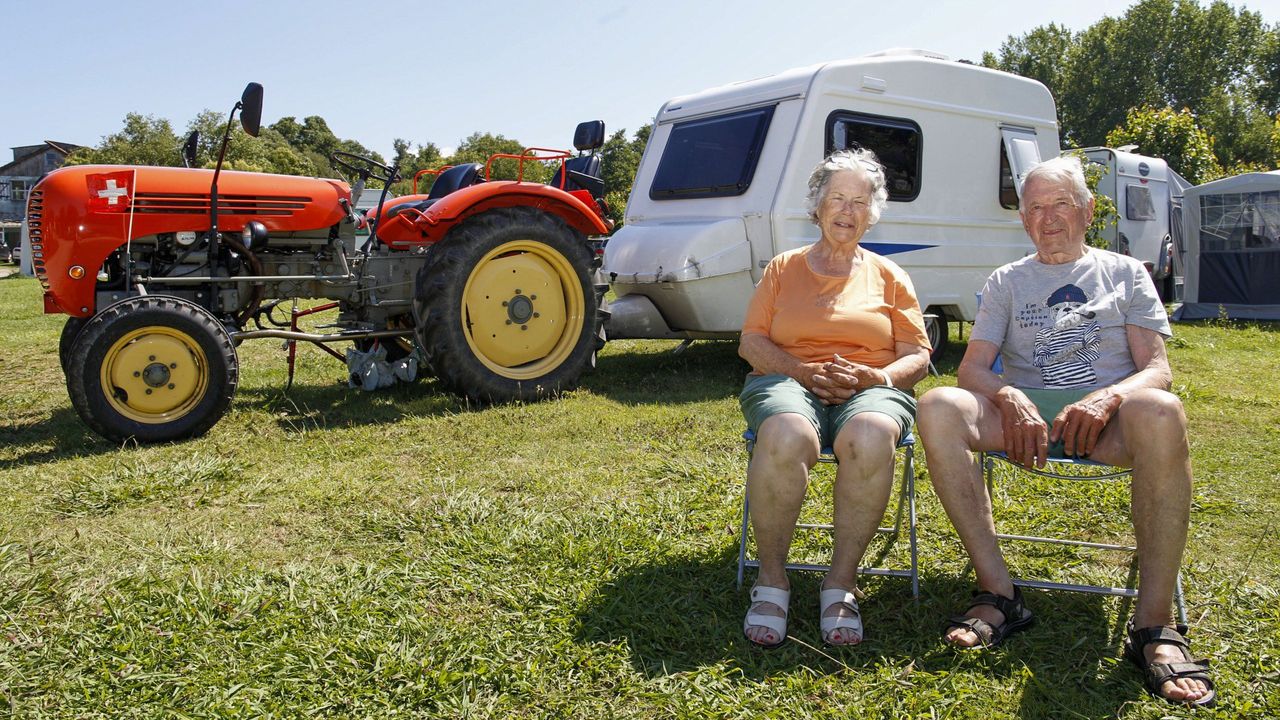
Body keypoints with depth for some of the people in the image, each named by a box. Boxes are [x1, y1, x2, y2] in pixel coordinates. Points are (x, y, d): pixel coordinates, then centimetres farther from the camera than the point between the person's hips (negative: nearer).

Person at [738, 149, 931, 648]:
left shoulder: (888, 276, 19)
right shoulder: (783, 268, 18)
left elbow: (917, 356, 12)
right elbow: (751, 342, 8)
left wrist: (876, 376, -11)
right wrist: (806, 371, -11)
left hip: (871, 388, 1)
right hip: (787, 382, 0)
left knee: (871, 437, -39)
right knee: (787, 437, -39)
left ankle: (841, 582, -25)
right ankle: (771, 580, -23)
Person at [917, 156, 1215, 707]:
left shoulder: (1126, 273, 19)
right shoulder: (1006, 282, 21)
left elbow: (1157, 370, 6)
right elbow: (972, 368, 8)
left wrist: (1108, 397, -17)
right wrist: (1008, 397, -17)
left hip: (1105, 416, -1)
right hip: (1024, 415, 1)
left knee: (1160, 412, -38)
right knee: (939, 407, -31)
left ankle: (1154, 623, -33)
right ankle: (998, 593, -29)